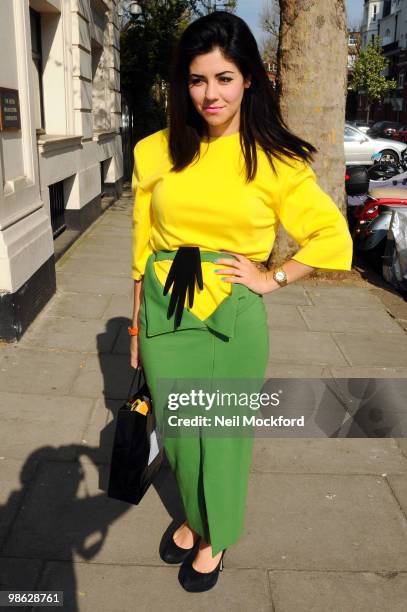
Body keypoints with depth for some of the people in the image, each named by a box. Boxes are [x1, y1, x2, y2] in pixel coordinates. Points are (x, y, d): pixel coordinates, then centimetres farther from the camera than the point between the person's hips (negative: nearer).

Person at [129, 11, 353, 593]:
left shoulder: (275, 161, -5)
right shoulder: (156, 152, 1)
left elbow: (335, 237, 0)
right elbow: (142, 246, 5)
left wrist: (272, 279, -7)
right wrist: (137, 326, 8)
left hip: (233, 316, -2)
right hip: (164, 313, 2)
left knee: (224, 432, 13)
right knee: (177, 430, 16)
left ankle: (215, 536, 41)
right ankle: (192, 517, 47)